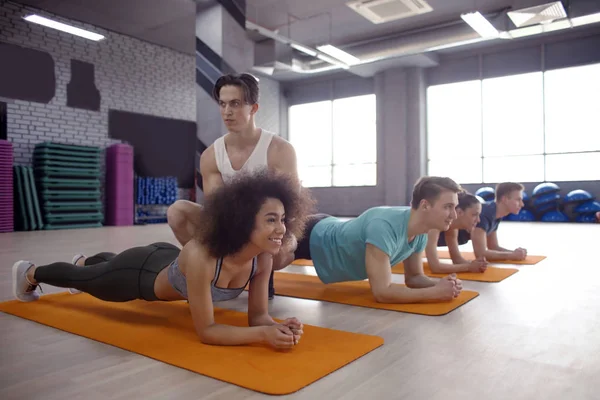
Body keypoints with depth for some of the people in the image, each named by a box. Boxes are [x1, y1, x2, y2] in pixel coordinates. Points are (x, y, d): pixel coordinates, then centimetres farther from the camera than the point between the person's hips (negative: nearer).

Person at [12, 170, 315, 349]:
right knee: (80, 279, 28)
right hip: (140, 273, -5)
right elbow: (205, 331, -39)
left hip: (167, 261, 5)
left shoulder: (262, 259, -29)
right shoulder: (200, 256, -47)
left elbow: (258, 315, -19)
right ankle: (29, 272, 61)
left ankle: (85, 261, 74)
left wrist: (278, 327, -39)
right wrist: (264, 335, -48)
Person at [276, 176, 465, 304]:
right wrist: (436, 293, -40)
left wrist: (440, 284, -24)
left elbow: (414, 277, -4)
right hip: (312, 237, -8)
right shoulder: (384, 227, -43)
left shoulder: (421, 233, -17)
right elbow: (381, 292, -43)